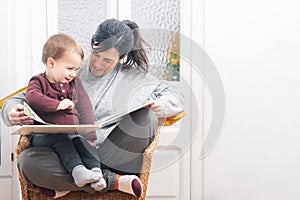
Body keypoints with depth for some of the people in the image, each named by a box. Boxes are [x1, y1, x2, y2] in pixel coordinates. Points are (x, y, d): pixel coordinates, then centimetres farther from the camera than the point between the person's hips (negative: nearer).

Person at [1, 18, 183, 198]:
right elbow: (22, 99, 16)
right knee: (27, 161, -31)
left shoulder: (133, 77, 15)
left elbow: (175, 97, 15)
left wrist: (160, 105, -10)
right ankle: (112, 181, -23)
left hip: (112, 156, -1)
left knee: (143, 113, -29)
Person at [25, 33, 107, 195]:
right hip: (44, 135, -4)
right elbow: (32, 98, -20)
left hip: (72, 132, 4)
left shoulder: (75, 83, 18)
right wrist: (59, 104, -23)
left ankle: (95, 171, -40)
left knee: (82, 140, -27)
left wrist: (90, 134, -1)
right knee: (60, 139, -34)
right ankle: (77, 170, -49)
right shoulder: (39, 82, 4)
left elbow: (85, 109, 11)